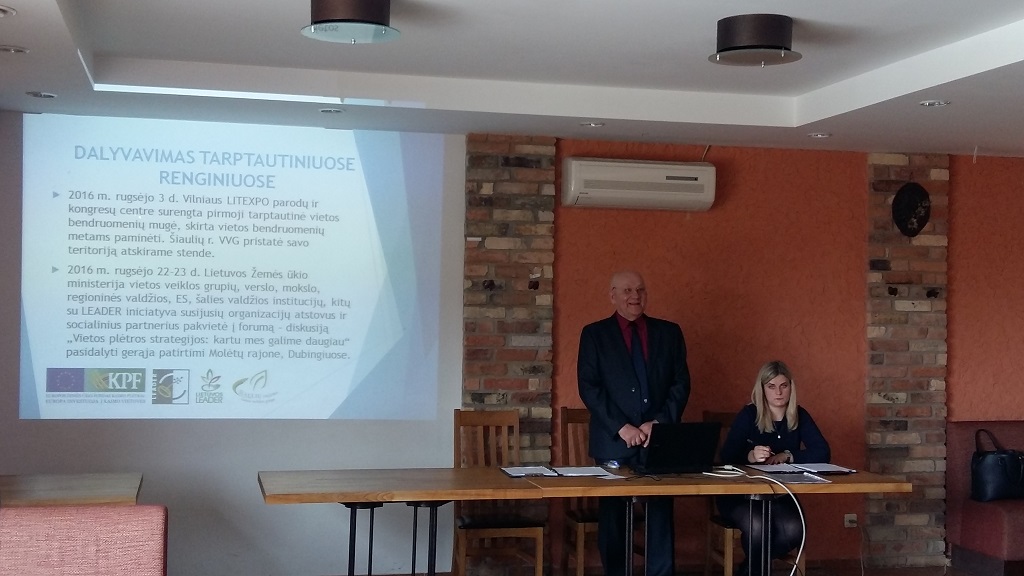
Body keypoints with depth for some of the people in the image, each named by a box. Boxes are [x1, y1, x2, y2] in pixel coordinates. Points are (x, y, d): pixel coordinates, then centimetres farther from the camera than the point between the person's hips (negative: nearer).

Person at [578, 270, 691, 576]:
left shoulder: (669, 332, 10)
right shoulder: (594, 334, 3)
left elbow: (681, 383, 6)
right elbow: (588, 387, -4)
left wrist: (660, 422, -8)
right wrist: (621, 427, -13)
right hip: (614, 441, -1)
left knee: (661, 514, 1)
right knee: (613, 516, 3)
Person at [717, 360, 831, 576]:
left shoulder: (799, 416, 3)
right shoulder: (749, 415, -7)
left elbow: (822, 452, -6)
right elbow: (726, 457, -17)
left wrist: (787, 456, -20)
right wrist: (750, 456, -38)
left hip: (781, 495, 3)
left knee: (794, 529, -27)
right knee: (756, 526, -33)